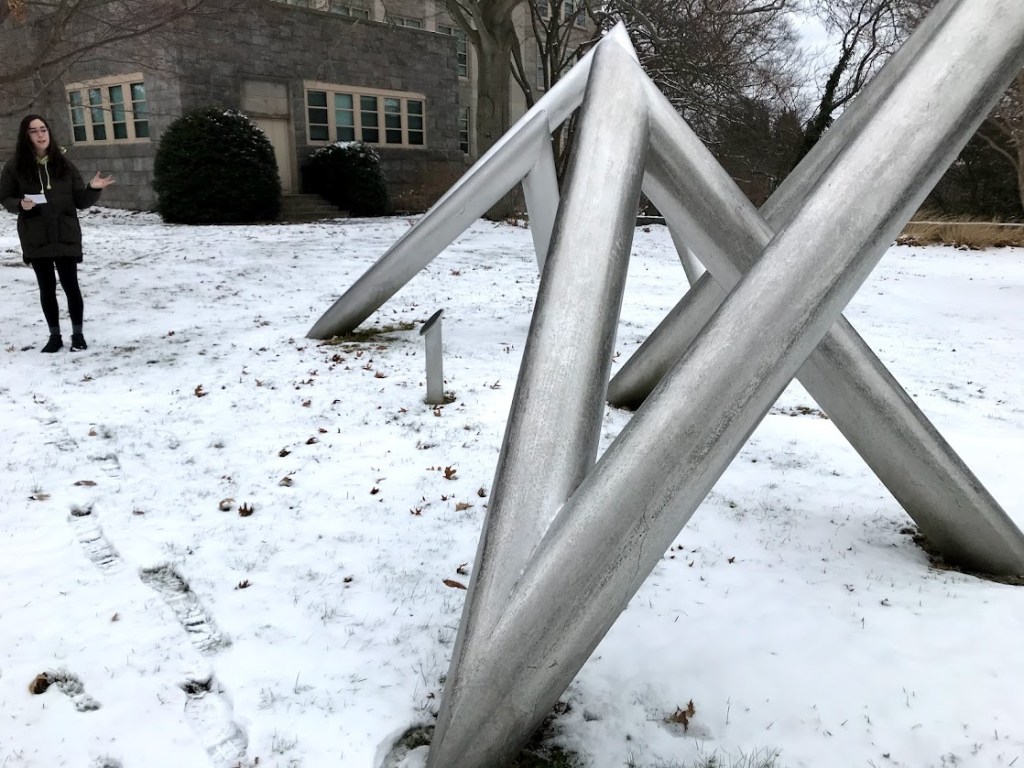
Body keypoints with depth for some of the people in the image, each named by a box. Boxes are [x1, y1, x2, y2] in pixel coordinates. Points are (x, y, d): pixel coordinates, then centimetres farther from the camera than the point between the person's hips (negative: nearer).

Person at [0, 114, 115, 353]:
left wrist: (93, 189, -16)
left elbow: (81, 201, 3)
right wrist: (20, 205, -15)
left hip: (66, 236, 0)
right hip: (36, 239, 0)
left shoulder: (63, 163, 1)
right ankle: (54, 335, 22)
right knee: (47, 287, 9)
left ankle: (77, 334, 17)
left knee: (70, 285, 2)